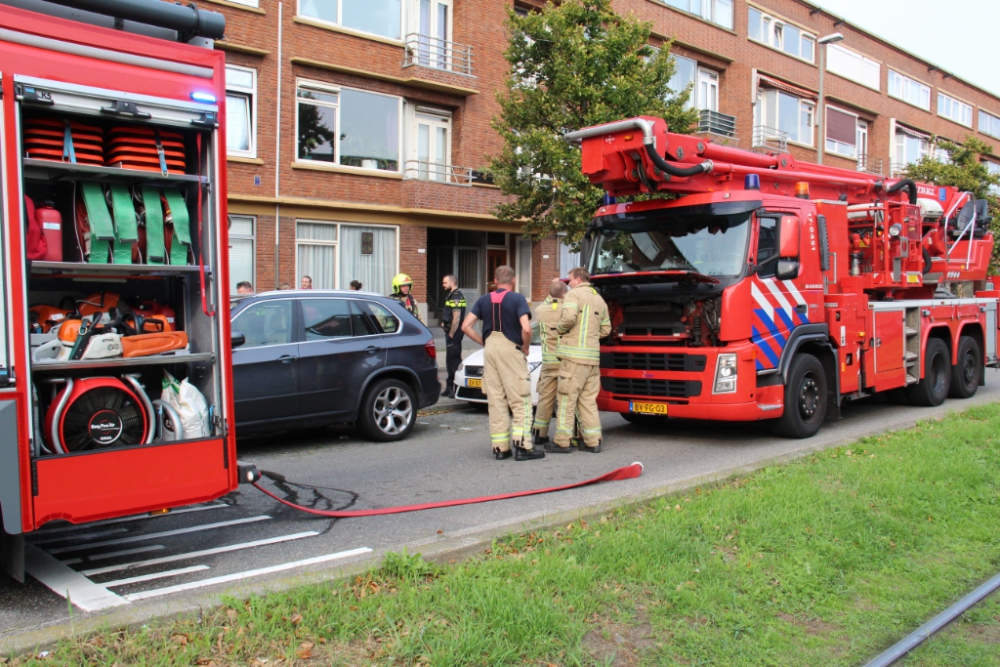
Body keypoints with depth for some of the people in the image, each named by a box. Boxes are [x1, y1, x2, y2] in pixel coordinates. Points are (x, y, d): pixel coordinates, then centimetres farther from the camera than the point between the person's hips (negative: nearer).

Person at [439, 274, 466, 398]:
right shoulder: (451, 296, 18)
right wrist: (444, 323, 12)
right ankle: (450, 387, 23)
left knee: (455, 360, -9)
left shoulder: (456, 297, -15)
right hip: (451, 332, 11)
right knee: (450, 360, 15)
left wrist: (451, 334, -20)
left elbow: (456, 317, -21)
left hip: (454, 333, -11)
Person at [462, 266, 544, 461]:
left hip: (490, 350, 5)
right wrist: (526, 347, -1)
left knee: (495, 401, 9)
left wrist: (484, 342, 11)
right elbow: (526, 328, -17)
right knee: (520, 401, 0)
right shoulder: (517, 299, -4)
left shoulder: (484, 300, 9)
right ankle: (522, 446, -5)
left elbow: (466, 326, 5)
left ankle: (500, 447, 11)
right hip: (511, 350, -5)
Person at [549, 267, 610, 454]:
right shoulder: (599, 299, 19)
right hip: (593, 356, 7)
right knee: (588, 399, 11)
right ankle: (593, 441, 11)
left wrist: (560, 329, -1)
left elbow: (568, 317, -19)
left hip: (574, 355, -7)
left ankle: (562, 441, 0)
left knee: (567, 398, -2)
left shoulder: (574, 294, -3)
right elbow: (605, 329, 19)